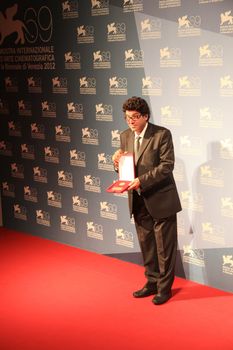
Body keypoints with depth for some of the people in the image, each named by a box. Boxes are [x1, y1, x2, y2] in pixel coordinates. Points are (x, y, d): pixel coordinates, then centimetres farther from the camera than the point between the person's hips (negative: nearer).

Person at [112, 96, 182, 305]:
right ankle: (152, 282, 32)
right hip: (138, 201, 6)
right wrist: (118, 163, -12)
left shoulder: (162, 134, -12)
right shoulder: (125, 136, 6)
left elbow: (167, 166, -18)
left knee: (164, 246, 5)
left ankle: (164, 288, 19)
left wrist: (141, 181, -26)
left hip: (160, 200, -6)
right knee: (146, 245, 16)